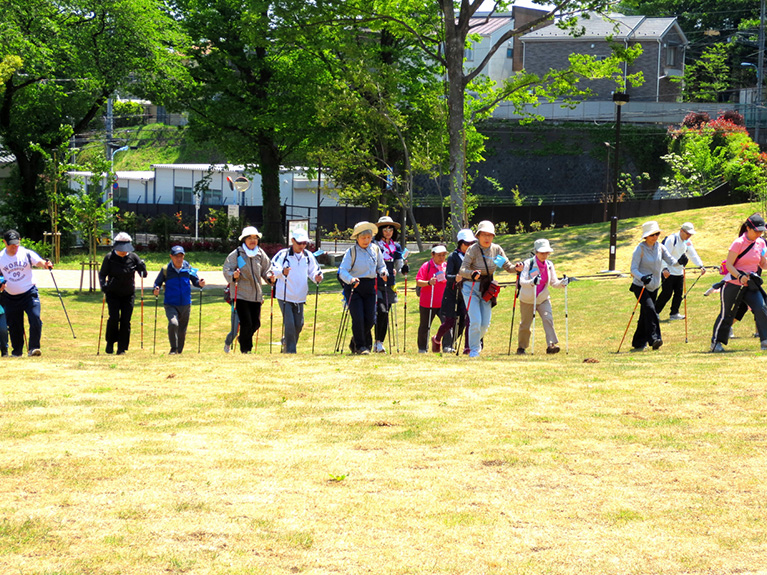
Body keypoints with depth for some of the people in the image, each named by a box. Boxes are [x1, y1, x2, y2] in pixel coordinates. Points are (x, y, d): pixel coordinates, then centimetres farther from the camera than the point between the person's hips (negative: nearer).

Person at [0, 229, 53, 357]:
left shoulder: (27, 254, -6)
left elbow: (39, 262, -22)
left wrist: (46, 264, -44)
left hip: (29, 294, -2)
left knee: (35, 319, -17)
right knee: (14, 325, 7)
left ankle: (33, 348, -10)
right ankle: (17, 350, 25)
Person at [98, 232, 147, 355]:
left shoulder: (133, 257, 1)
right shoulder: (109, 258, -3)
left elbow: (143, 274, 3)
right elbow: (102, 274, 1)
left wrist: (142, 267, -19)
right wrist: (103, 285, -18)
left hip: (128, 294, 2)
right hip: (113, 294, -2)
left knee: (125, 321, -3)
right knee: (114, 318, -13)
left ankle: (122, 348, 6)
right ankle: (110, 343, 8)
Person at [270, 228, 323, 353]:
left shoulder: (308, 256, 5)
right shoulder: (283, 254, -10)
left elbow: (313, 271, 14)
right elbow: (273, 268, -22)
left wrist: (317, 277, -11)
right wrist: (282, 272, -44)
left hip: (300, 297, 5)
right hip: (284, 296, -5)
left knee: (298, 324, 8)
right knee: (289, 324, -12)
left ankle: (286, 342, 34)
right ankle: (290, 351, -3)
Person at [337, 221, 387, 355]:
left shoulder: (375, 250, 7)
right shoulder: (351, 252, -6)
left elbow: (381, 266, 19)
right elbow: (343, 271, -12)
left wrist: (383, 272, -4)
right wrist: (351, 279, -32)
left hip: (369, 288, 4)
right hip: (354, 288, -4)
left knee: (370, 319, 1)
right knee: (358, 318, -11)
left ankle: (354, 343, 23)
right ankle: (360, 346, 1)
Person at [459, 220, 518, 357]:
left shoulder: (497, 250, -1)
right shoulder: (473, 250, -16)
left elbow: (508, 266, 1)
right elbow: (462, 270, -24)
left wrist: (516, 268, -22)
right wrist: (472, 274, -46)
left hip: (486, 289, 4)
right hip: (471, 288, -4)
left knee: (485, 324, 4)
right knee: (476, 321, -14)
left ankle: (477, 340, 35)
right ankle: (473, 349, 4)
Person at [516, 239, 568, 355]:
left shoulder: (549, 265, -1)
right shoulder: (528, 263, -16)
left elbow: (554, 283, 1)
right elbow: (522, 282, -28)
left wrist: (562, 283, -21)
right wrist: (532, 282, -49)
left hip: (543, 299, 3)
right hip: (527, 299, -3)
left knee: (548, 318, -19)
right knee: (525, 324, 7)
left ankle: (551, 345, -25)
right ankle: (521, 348, 27)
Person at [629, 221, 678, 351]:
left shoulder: (660, 247, 3)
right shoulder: (640, 249, -12)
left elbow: (671, 261, -4)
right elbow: (633, 269, -16)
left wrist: (679, 262, -26)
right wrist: (642, 278, -35)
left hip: (654, 287, 6)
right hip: (640, 286, -6)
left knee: (646, 315, 8)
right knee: (650, 309, -24)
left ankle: (638, 343, 19)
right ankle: (654, 339, -30)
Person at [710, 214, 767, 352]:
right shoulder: (739, 243, -14)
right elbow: (729, 264, -14)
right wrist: (740, 277, -29)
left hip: (751, 285, 5)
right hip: (734, 284, -5)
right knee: (726, 314, 5)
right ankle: (716, 342, 21)